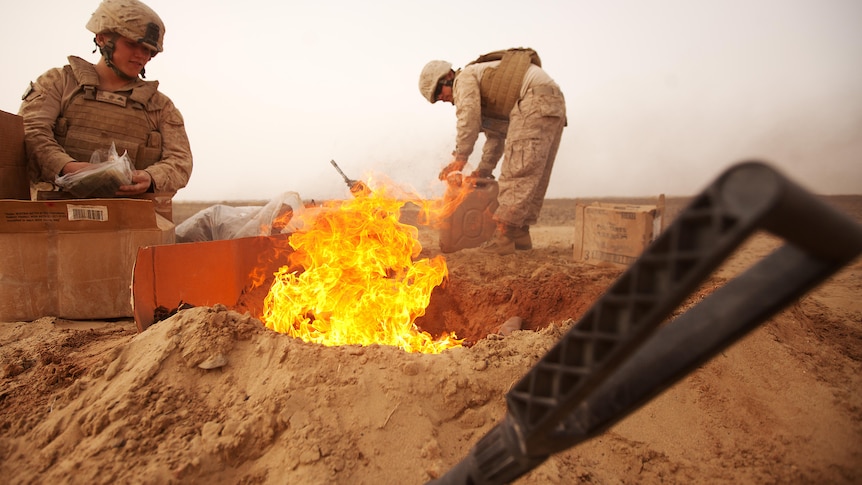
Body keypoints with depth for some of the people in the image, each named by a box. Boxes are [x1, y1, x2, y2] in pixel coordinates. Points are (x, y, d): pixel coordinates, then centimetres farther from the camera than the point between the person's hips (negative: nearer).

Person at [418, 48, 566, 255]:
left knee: (518, 170, -15)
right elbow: (496, 135, 28)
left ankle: (503, 235, -17)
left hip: (536, 97, -10)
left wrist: (460, 158, -6)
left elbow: (468, 118, -10)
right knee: (535, 174, 8)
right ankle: (520, 232, 12)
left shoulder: (465, 77, 4)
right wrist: (483, 171, 22)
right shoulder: (486, 100, 30)